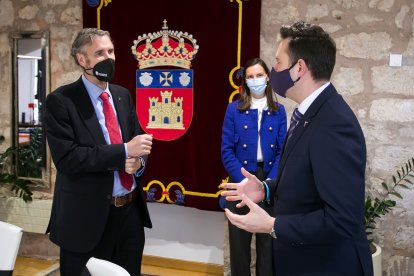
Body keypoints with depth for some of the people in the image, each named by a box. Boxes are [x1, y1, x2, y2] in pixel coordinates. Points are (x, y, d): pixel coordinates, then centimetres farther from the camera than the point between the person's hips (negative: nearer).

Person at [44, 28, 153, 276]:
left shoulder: (123, 95, 9)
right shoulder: (60, 101, -10)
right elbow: (67, 157, -20)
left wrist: (139, 160, -11)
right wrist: (124, 151, -22)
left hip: (131, 210, 6)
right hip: (87, 217, -5)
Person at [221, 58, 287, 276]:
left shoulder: (278, 110, 4)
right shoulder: (234, 109, 0)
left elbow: (283, 150, 0)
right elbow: (227, 150, -5)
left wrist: (270, 182, -13)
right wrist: (245, 181, -15)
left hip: (269, 181, 1)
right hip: (241, 181, -1)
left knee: (268, 239, 11)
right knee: (239, 239, 9)